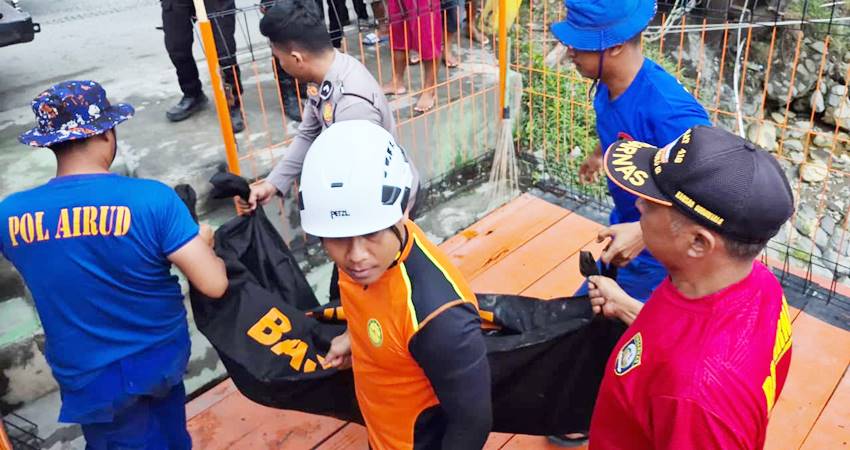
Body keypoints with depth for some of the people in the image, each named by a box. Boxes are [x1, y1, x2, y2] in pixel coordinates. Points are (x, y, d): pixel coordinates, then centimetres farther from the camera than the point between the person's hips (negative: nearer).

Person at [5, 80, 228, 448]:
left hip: (88, 378, 1)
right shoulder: (152, 198, -24)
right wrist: (204, 242, -3)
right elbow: (214, 285, -24)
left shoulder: (11, 214, -13)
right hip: (163, 357, -1)